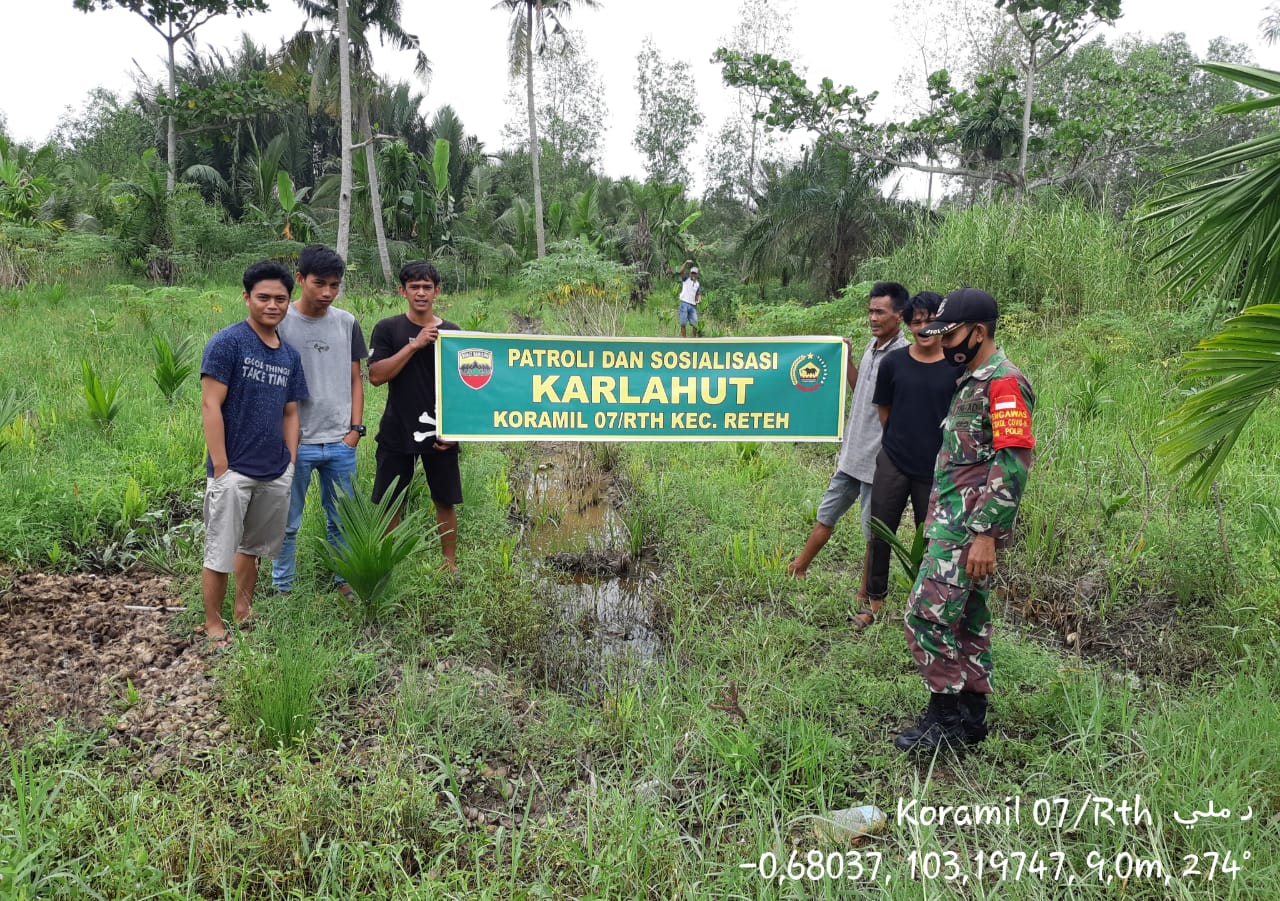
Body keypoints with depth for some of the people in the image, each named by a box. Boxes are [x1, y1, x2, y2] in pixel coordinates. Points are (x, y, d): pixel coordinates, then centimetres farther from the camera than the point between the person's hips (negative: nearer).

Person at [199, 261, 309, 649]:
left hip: (276, 472, 6)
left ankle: (244, 612, 35)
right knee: (220, 552, 3)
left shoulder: (290, 355, 8)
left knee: (253, 546, 19)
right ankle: (213, 626, 18)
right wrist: (220, 467, -16)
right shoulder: (227, 342, -10)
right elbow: (210, 405, -14)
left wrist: (290, 462, 7)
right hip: (234, 470, -6)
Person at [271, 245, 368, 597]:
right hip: (295, 444, -3)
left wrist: (355, 428, 3)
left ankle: (345, 581, 29)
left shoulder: (347, 323, 5)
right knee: (288, 524, 9)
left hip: (341, 443, 3)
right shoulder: (280, 323, -6)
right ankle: (282, 588, 24)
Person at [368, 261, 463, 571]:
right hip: (396, 432, 0)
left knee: (445, 501, 6)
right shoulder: (387, 329, 1)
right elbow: (375, 376, -10)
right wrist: (414, 345, -17)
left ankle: (450, 563, 20)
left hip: (439, 432, 1)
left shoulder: (452, 332, 3)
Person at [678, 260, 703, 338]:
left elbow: (698, 294, 13)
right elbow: (681, 271, -12)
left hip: (693, 305, 3)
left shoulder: (698, 284, 16)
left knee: (695, 323, 1)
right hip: (684, 303, -3)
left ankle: (695, 338, 14)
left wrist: (699, 299, -10)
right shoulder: (686, 279, 5)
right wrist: (686, 263, -27)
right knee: (683, 323, -3)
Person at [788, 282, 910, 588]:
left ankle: (865, 597, 22)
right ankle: (798, 569, 36)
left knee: (874, 532, 8)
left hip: (878, 462, -8)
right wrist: (847, 359, 9)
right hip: (852, 456, 8)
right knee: (826, 516, 20)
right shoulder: (872, 345, 7)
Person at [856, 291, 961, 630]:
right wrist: (903, 439, 7)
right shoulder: (894, 362, -2)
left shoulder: (957, 366, -6)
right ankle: (875, 598, 27)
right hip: (893, 463, 1)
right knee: (880, 533, 9)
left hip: (936, 469, -1)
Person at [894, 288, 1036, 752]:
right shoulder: (972, 381, 17)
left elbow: (1013, 463, -21)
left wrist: (985, 534, -24)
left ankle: (946, 715, 4)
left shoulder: (1004, 383, -15)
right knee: (967, 619, 14)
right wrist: (936, 515, 21)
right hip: (954, 523, 10)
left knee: (927, 614, -8)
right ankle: (971, 716, 23)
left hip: (969, 529, -10)